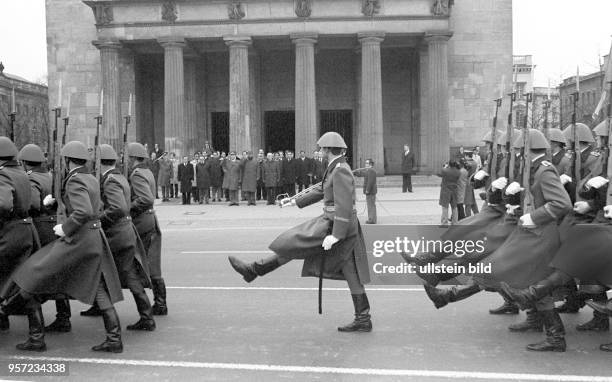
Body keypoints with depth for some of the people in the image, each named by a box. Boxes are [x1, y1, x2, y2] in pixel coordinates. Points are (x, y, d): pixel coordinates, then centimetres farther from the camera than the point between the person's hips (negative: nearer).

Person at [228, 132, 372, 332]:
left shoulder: (341, 171, -18)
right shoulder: (336, 168, 14)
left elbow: (344, 205, -25)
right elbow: (322, 191, 26)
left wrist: (335, 235, -27)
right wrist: (296, 201, 30)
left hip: (335, 225, -10)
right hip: (344, 227, 10)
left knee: (293, 244, -1)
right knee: (350, 271, 11)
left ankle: (253, 270, 11)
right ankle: (363, 319, 16)